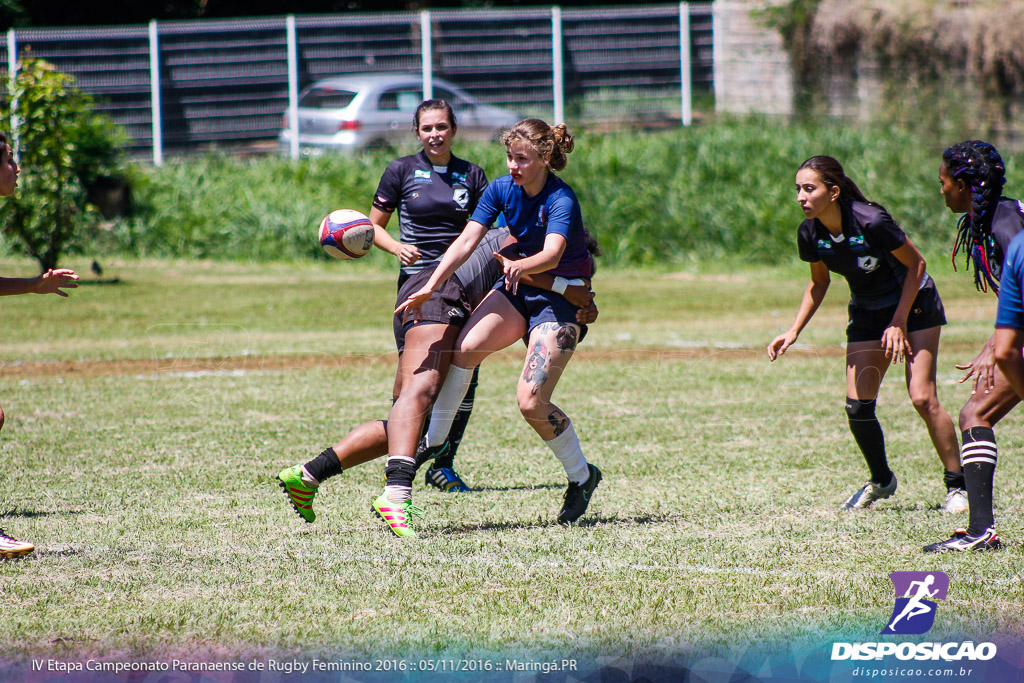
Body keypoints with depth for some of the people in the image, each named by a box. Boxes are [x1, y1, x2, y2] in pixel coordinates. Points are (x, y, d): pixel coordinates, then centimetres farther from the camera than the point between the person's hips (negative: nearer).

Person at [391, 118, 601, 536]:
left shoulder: (561, 200, -23)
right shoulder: (502, 189, -5)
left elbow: (551, 255, -40)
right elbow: (466, 242, -12)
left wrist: (520, 265, -62)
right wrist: (430, 288, -22)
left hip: (563, 299, -6)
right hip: (518, 289, 6)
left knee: (531, 402, -17)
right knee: (466, 347, -24)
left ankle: (581, 477, 6)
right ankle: (430, 442, -15)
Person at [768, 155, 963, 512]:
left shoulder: (871, 222, -30)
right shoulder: (810, 234, -13)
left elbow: (916, 263, -17)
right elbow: (818, 283, 7)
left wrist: (899, 322, -17)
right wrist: (793, 332, 0)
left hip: (914, 303, -5)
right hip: (867, 314, 5)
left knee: (922, 397, -17)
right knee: (857, 406, -4)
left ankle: (957, 486, -5)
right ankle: (881, 481, 21)